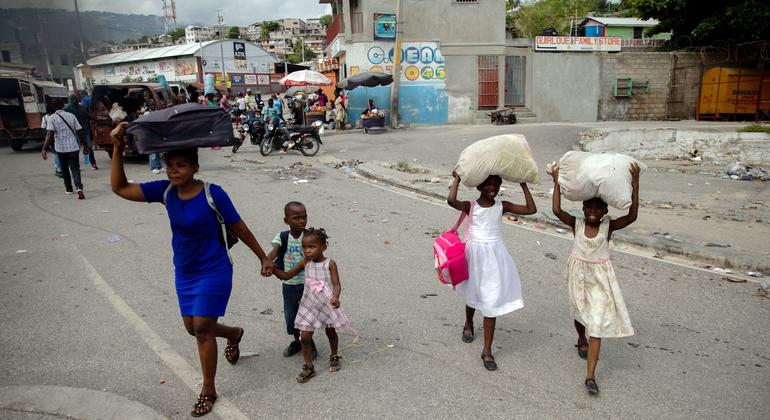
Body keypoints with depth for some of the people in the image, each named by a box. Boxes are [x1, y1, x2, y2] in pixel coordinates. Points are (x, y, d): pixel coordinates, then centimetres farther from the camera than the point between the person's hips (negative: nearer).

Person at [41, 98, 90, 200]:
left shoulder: (51, 118, -3)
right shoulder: (71, 116, 5)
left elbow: (50, 134, -15)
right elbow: (80, 132, 4)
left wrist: (45, 149, -15)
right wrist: (85, 146, 10)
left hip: (61, 148, -1)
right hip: (74, 147, 1)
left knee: (64, 169, 17)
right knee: (75, 168, 0)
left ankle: (68, 189, 28)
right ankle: (79, 188, -22)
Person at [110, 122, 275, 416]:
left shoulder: (213, 194, -20)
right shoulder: (165, 191, -6)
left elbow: (239, 229, -11)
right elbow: (120, 188, -7)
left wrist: (263, 258, -5)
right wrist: (118, 150, -18)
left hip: (214, 272, -6)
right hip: (183, 273, 6)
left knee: (202, 329, -3)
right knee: (193, 327, 16)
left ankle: (208, 391, 17)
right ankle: (234, 334, 48)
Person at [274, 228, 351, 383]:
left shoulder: (330, 264, -11)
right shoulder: (305, 263, -1)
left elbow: (337, 284, -15)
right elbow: (286, 275, 5)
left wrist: (335, 297, -36)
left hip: (327, 304, -2)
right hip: (309, 305, 2)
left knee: (331, 332, 16)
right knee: (305, 336, -2)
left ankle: (334, 357, 42)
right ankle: (309, 367, 14)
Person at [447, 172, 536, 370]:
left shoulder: (502, 206, 0)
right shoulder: (471, 206, -7)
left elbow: (531, 209, -6)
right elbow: (451, 200, -28)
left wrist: (523, 185, -4)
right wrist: (457, 179, -16)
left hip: (495, 256, 1)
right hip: (475, 254, -1)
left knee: (491, 302, -1)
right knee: (473, 296, 21)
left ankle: (487, 350, 9)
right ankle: (468, 324, 53)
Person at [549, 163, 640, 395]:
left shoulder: (609, 225, -8)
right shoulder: (577, 223, -7)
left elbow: (632, 216, -23)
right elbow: (557, 210, -21)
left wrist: (635, 184, -28)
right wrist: (557, 182, -22)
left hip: (600, 276, -1)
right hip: (578, 273, 2)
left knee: (597, 322, -7)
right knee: (580, 312, 23)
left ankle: (590, 375, -5)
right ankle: (581, 340, 57)